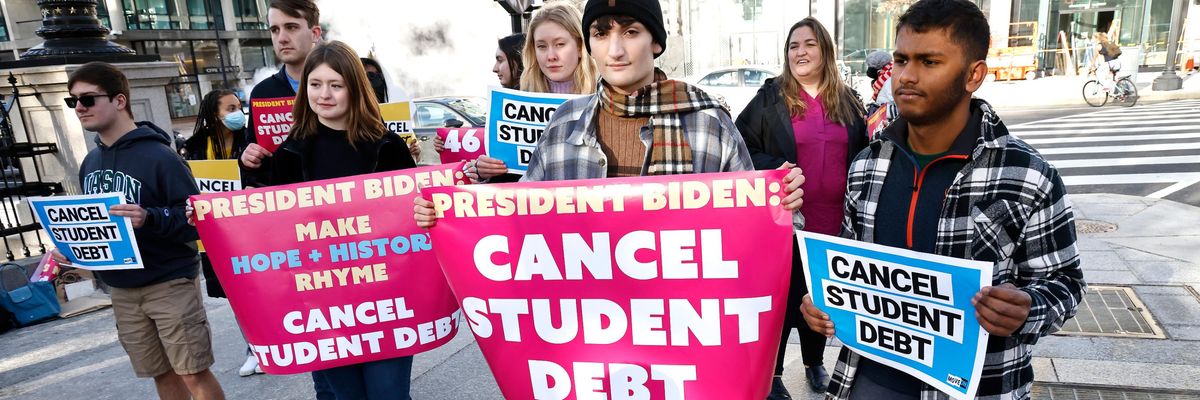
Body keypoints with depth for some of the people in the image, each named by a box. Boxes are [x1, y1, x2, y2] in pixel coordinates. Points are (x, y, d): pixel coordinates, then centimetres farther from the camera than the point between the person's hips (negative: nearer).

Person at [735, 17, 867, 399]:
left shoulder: (848, 101, 9)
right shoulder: (770, 98, -3)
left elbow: (864, 151, 18)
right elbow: (741, 148, -5)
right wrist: (773, 169, -19)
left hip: (834, 222, 4)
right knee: (781, 297, 5)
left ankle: (815, 362, 40)